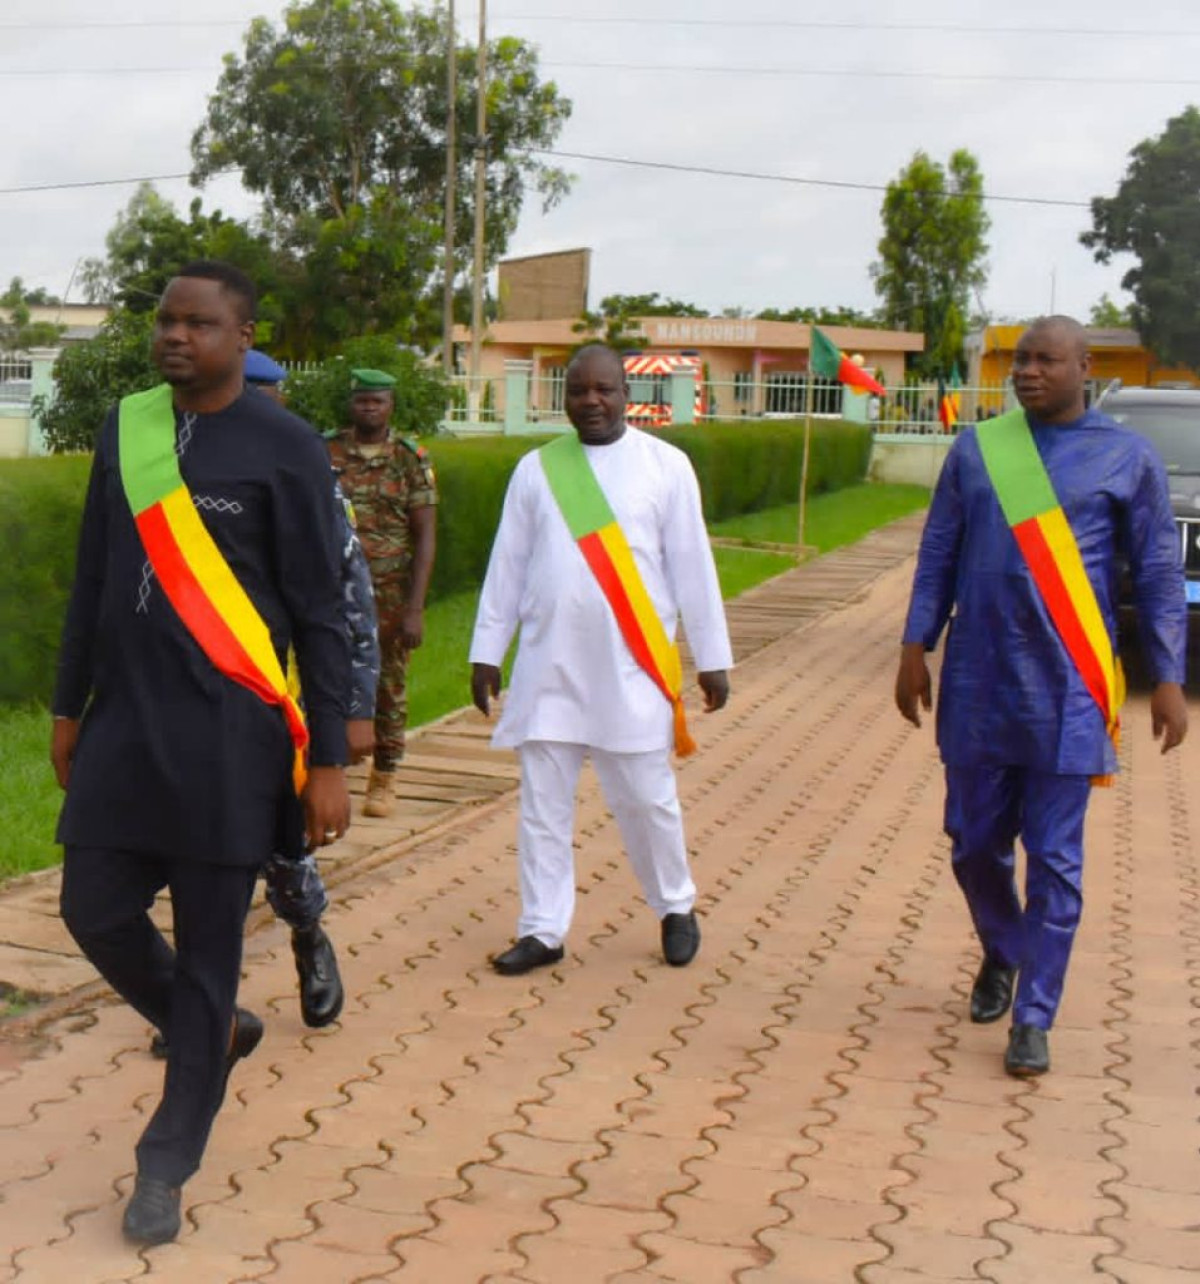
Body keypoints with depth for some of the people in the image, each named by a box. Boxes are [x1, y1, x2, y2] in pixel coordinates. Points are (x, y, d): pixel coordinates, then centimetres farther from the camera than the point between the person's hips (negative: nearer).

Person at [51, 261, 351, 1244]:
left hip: (227, 737, -5)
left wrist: (328, 760, -8)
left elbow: (321, 616, -7)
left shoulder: (284, 448, -7)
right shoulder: (125, 429, 7)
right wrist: (69, 706, 18)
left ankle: (168, 1165, 18)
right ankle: (216, 1033, 35)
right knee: (97, 911, 6)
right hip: (124, 723, 5)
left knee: (208, 951, 3)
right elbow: (94, 580, 16)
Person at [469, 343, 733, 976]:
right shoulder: (536, 468, 6)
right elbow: (507, 566, 8)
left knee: (646, 799, 5)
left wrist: (712, 657, 1)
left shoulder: (665, 465, 0)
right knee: (542, 804, 4)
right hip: (548, 665, 2)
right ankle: (542, 930, 15)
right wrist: (486, 652, 7)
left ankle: (676, 907, 28)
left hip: (632, 669, -2)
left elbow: (691, 566, 1)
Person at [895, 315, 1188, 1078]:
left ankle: (1033, 1019, 11)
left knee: (1054, 860, 1)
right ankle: (1001, 955, 40)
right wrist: (916, 648, 4)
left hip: (1067, 692, -2)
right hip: (978, 685, 3)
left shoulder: (1127, 458, 0)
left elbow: (1160, 575, 1)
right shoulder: (977, 448, 5)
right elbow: (938, 555, 9)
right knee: (975, 844, 12)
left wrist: (1169, 678, -3)